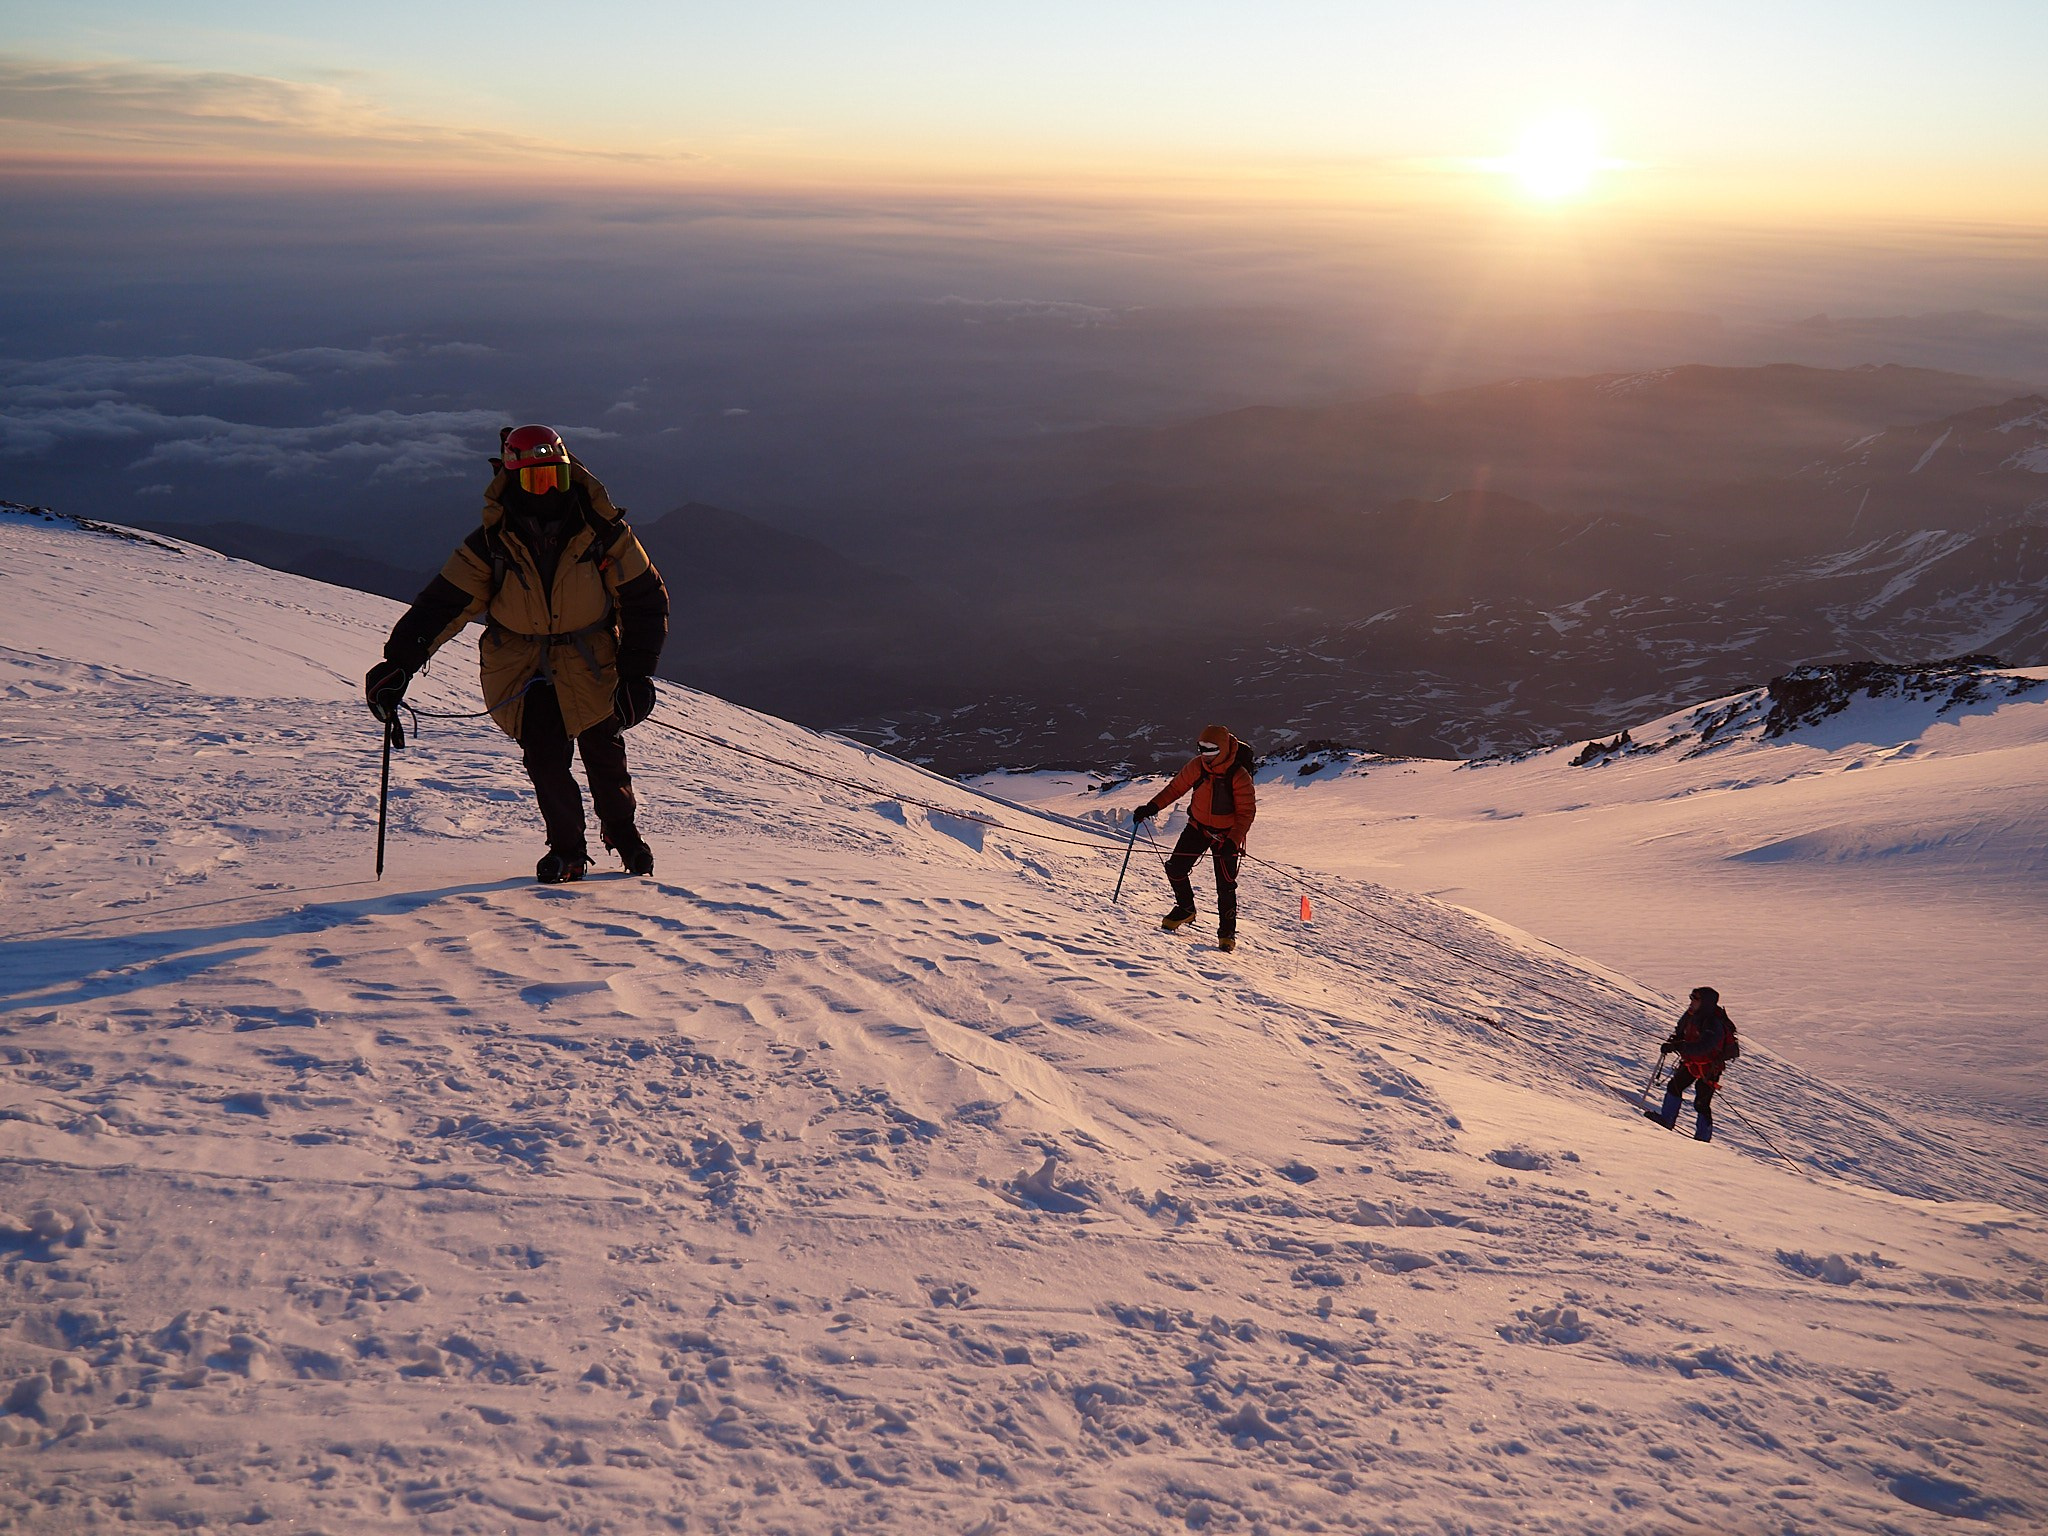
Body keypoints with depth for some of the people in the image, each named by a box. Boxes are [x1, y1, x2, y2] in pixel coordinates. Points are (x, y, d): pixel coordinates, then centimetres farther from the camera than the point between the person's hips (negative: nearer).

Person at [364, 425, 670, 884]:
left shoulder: (603, 533, -12)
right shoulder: (493, 544, -12)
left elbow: (645, 600, -3)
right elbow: (443, 604, -12)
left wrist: (637, 672, -8)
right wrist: (398, 664, -21)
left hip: (589, 663, 0)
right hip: (520, 669, 0)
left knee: (604, 752, 0)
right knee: (545, 754, -15)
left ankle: (623, 832, 28)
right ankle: (566, 847, 5)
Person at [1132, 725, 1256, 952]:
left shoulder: (1239, 777, -23)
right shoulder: (1198, 766, -10)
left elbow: (1246, 812, -19)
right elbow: (1176, 787, 2)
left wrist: (1233, 841, -30)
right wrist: (1153, 806, -10)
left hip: (1226, 834, -4)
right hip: (1198, 827, 4)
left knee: (1225, 885, -8)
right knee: (1175, 868, -4)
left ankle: (1227, 932, 8)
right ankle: (1185, 909, 22)